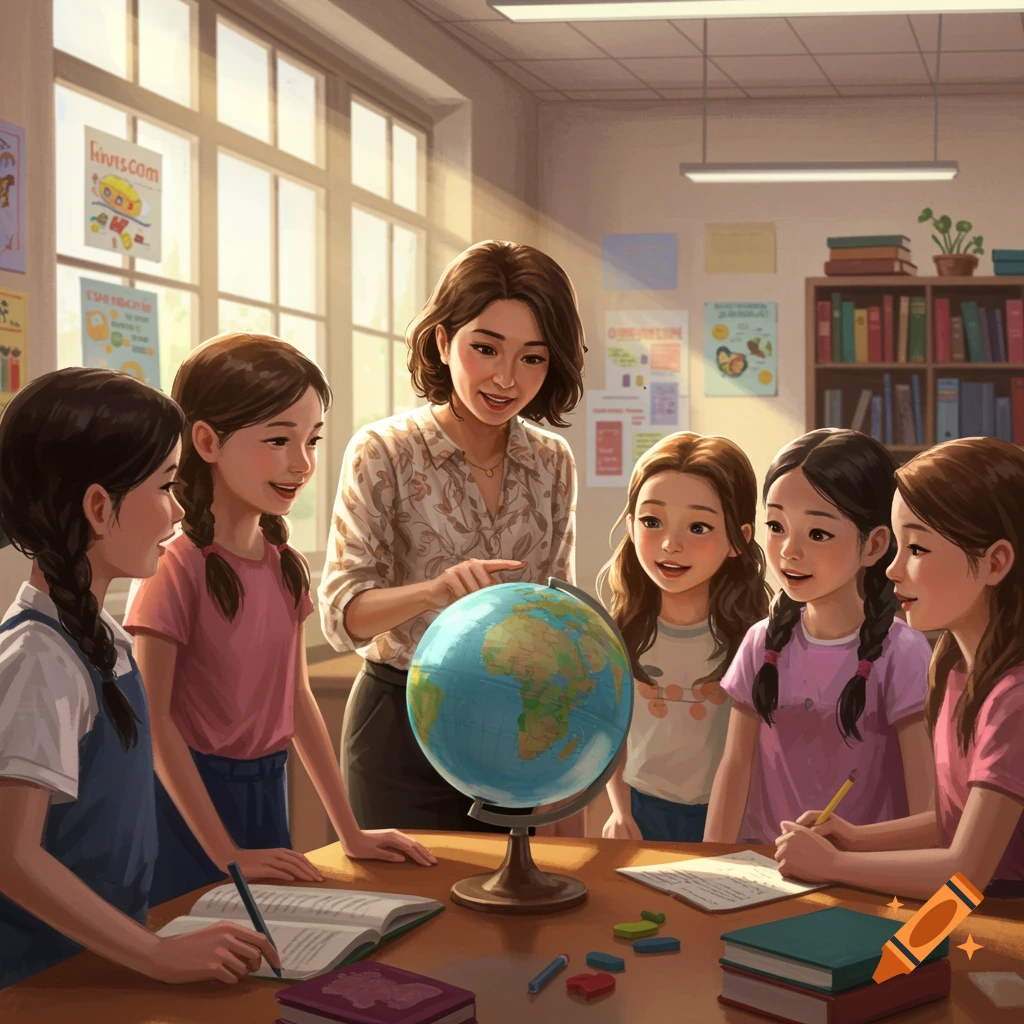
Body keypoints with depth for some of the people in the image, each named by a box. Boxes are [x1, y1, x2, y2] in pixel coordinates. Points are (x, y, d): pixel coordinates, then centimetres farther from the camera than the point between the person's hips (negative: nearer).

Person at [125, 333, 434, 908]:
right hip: (189, 799, -7)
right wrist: (226, 854, -17)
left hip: (267, 793, 7)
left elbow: (298, 702, 10)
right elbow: (153, 720, -17)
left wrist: (351, 833, 9)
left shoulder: (284, 565, 4)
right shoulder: (177, 568, -17)